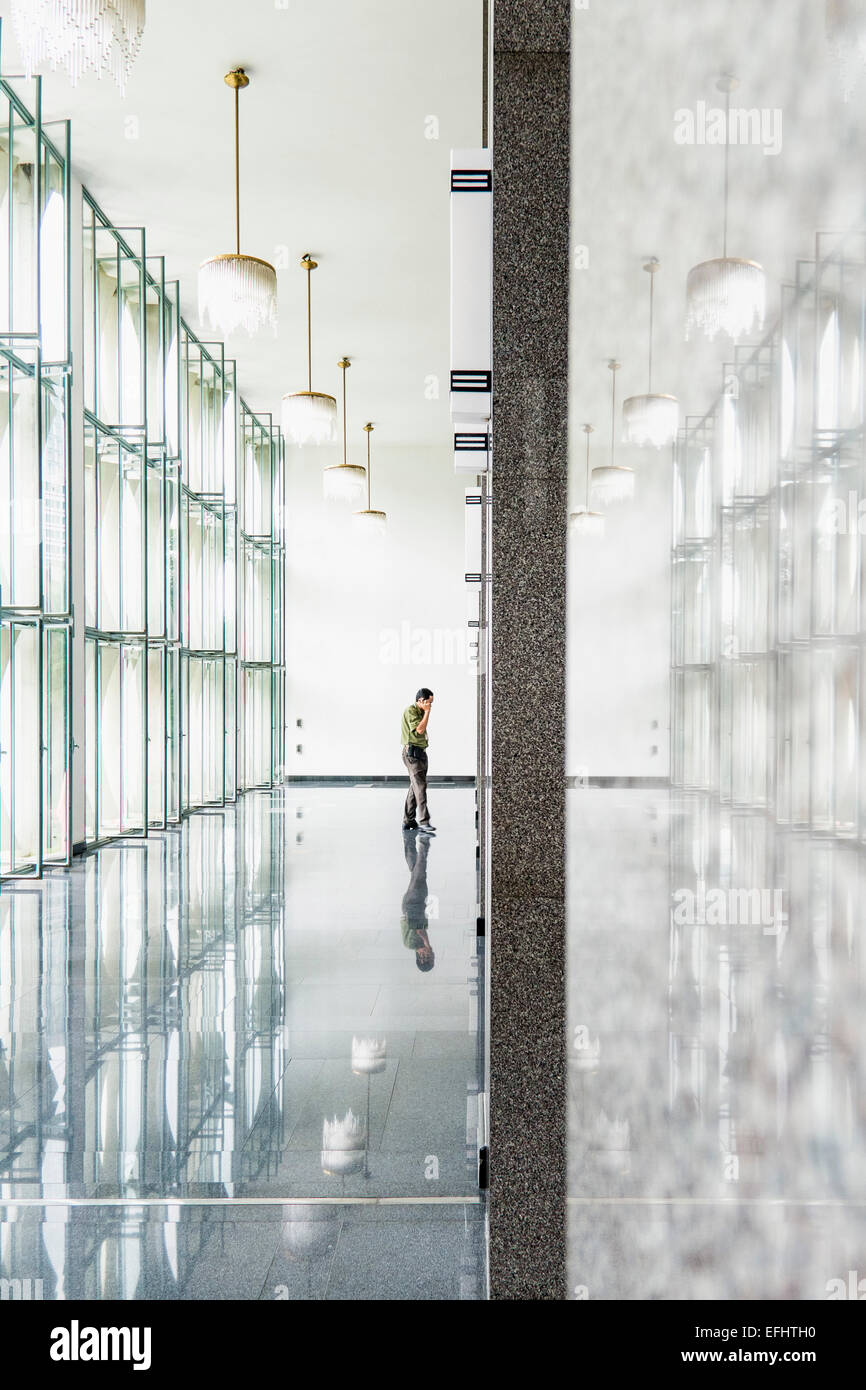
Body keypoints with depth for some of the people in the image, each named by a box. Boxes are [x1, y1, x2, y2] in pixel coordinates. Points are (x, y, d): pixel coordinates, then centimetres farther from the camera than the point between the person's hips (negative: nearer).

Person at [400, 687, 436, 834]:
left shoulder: (420, 712, 18)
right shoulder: (410, 710, -12)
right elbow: (419, 729, -21)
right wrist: (427, 712, -16)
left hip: (420, 752, 10)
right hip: (412, 752, -10)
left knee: (416, 787, 12)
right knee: (420, 786, -17)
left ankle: (409, 820, 18)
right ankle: (424, 822, -22)